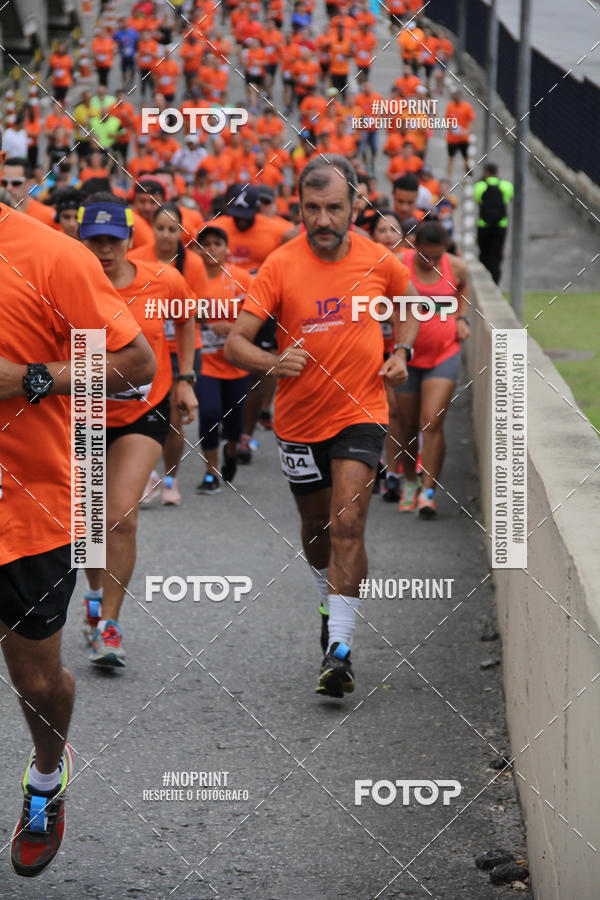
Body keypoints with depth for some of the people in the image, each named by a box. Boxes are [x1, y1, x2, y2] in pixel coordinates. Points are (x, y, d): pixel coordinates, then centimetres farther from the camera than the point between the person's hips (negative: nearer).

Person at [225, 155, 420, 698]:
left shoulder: (379, 262, -5)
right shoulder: (280, 266, -11)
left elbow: (409, 303, 18)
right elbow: (236, 342, -14)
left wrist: (401, 352, 1)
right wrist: (274, 362, -33)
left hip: (361, 413, -1)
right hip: (299, 421, 1)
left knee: (347, 525, -17)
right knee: (316, 527, 18)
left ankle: (339, 650, -19)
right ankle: (332, 605, 48)